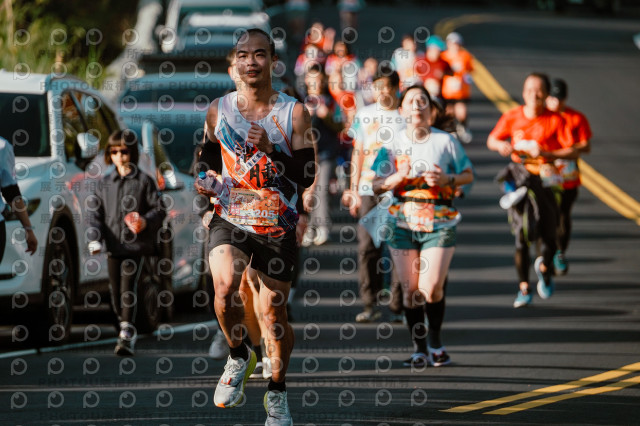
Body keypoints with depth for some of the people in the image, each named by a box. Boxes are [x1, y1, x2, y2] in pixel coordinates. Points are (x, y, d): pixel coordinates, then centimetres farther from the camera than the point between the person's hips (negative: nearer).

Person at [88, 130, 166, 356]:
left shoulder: (144, 181, 0)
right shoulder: (104, 183, 11)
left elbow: (159, 210, 1)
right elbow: (95, 212, 9)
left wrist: (146, 222, -19)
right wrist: (95, 238, -6)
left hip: (136, 245, -4)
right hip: (114, 245, 4)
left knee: (128, 289, -14)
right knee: (115, 292, 8)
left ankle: (126, 337, -15)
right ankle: (128, 330, 28)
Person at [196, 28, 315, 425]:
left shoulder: (294, 112, -5)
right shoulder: (219, 110, 2)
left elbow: (307, 176, -9)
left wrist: (271, 150, -21)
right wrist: (205, 181, 5)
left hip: (278, 225, -1)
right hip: (230, 217, 1)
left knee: (274, 313, 6)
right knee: (225, 285, -27)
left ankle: (277, 392, 28)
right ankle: (239, 356, 0)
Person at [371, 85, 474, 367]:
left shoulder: (445, 141, 1)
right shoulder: (392, 144, 5)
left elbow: (469, 174, 8)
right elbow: (376, 184, 5)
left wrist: (447, 180, -11)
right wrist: (399, 176, -13)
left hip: (439, 223, -2)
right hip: (403, 223, 2)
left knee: (431, 288, -10)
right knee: (410, 290, 1)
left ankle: (435, 340, 14)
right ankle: (419, 348, 13)